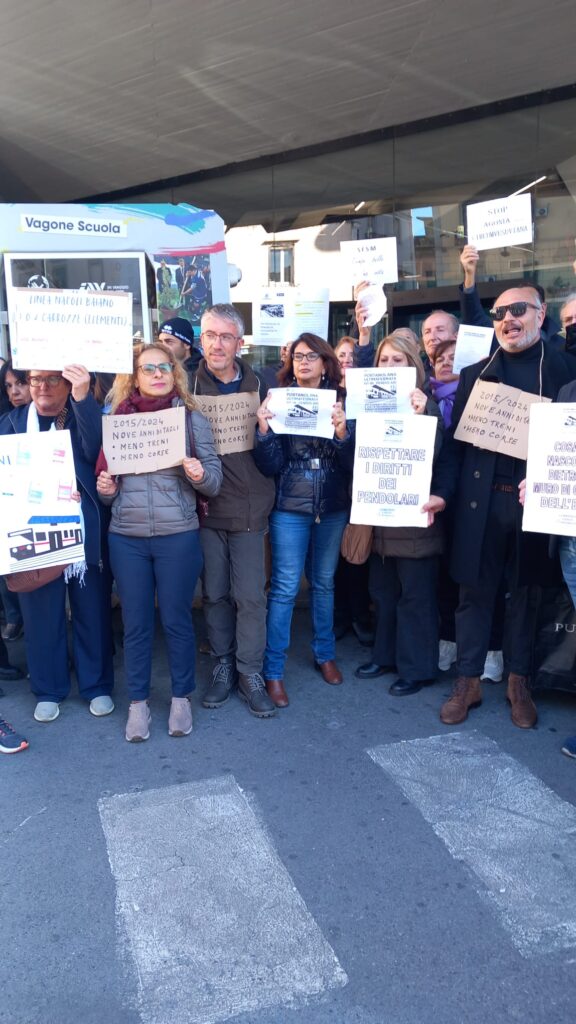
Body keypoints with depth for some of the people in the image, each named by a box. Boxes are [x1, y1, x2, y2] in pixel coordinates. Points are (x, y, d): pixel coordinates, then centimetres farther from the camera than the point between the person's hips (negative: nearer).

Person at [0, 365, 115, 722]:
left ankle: (98, 686, 25)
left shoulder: (85, 417, 2)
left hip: (85, 532, -1)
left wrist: (83, 397, -33)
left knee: (92, 610, 9)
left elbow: (97, 449, -20)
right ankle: (48, 690, 26)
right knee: (41, 613, 9)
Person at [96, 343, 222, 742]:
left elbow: (215, 481, -1)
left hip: (178, 536, -2)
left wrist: (200, 474, -22)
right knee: (136, 623, 10)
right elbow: (107, 477, 14)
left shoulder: (192, 417, 1)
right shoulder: (118, 417, 6)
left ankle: (182, 697, 26)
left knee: (177, 619, 8)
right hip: (126, 538, 2)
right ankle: (138, 701, 25)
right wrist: (105, 490, -7)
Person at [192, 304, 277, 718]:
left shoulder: (259, 385, 2)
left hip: (248, 507, 0)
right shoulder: (188, 384, 0)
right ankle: (223, 666, 28)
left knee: (250, 595, 4)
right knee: (215, 593, 11)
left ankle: (250, 673, 19)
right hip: (205, 505, 0)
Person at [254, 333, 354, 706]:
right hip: (290, 509, -2)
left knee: (324, 582, 15)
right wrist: (264, 430, -24)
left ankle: (325, 653, 33)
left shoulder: (340, 402, 1)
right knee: (284, 588, -1)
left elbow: (352, 463, -5)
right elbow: (270, 466, -8)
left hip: (333, 508, 2)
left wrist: (341, 431, -22)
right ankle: (273, 671, 10)